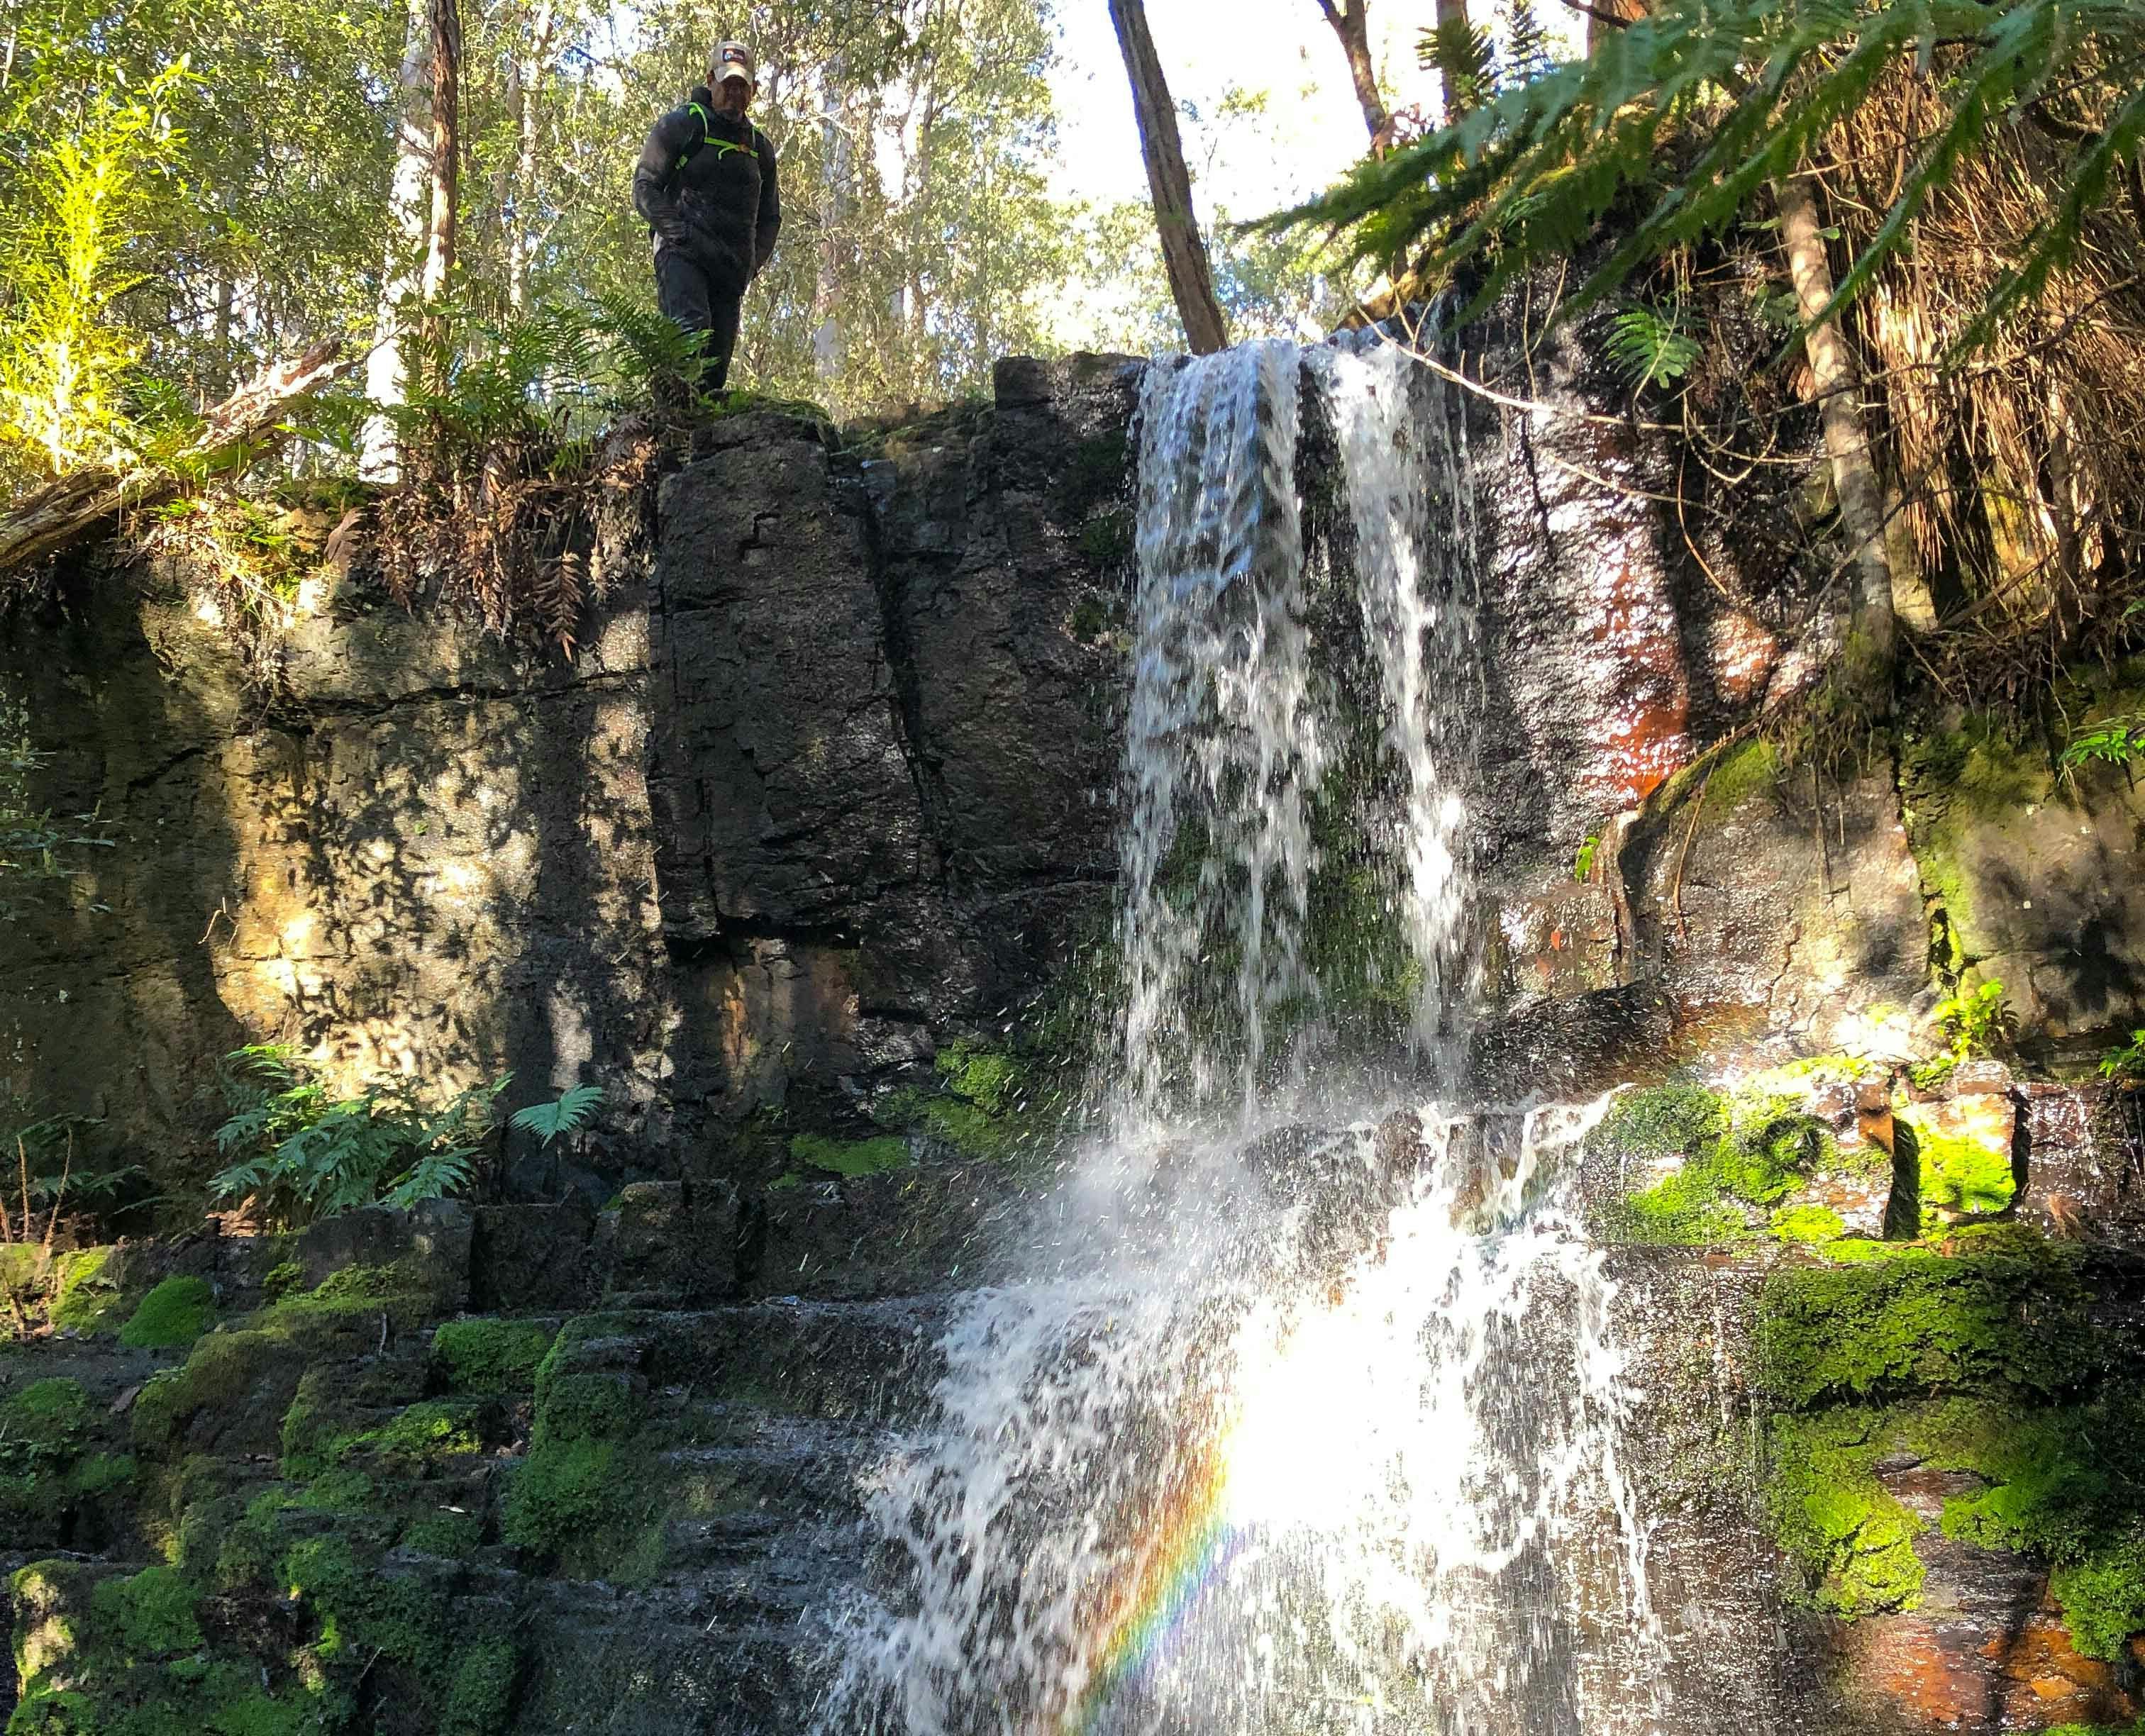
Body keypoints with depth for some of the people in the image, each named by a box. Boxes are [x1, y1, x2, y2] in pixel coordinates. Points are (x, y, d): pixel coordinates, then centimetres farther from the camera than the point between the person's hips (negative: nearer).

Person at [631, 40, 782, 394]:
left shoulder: (759, 146, 23)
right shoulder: (682, 124, 6)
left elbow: (770, 216, 30)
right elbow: (645, 187, -1)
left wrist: (752, 262, 11)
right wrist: (682, 234, -15)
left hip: (731, 271, 5)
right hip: (683, 257, -5)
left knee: (718, 362, -1)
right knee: (693, 331, -30)